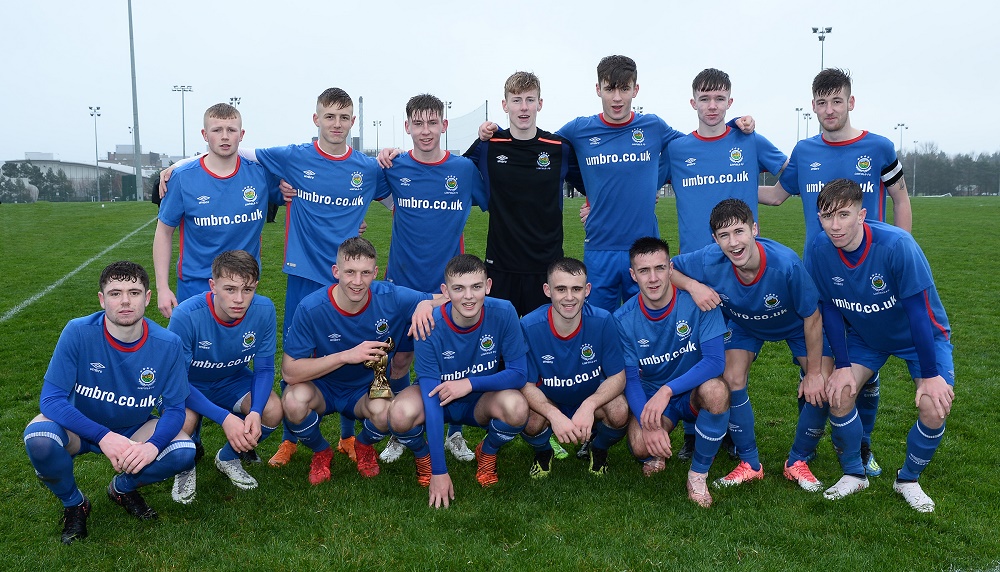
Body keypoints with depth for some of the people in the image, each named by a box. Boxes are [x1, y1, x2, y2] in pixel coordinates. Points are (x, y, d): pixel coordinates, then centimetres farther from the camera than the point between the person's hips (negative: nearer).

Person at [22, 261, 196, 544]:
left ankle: (122, 487, 9)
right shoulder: (78, 332, -22)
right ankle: (73, 503, 0)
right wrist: (104, 436, -35)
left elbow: (175, 408, -11)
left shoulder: (168, 344, -18)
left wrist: (153, 445, -33)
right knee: (38, 437, -32)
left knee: (184, 452, -25)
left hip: (136, 430, 1)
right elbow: (51, 398, -22)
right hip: (80, 428, -1)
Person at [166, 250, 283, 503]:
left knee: (273, 410, -24)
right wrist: (225, 418, -36)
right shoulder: (186, 316, -32)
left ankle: (228, 458, 8)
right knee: (184, 420, -34)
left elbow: (264, 369, -11)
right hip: (189, 385, -3)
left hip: (232, 380, 3)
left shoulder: (264, 310, -23)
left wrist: (254, 413, -30)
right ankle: (184, 469, 4)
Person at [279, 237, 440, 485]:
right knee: (294, 400, -33)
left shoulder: (391, 298, -18)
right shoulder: (311, 309, -23)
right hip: (321, 389, 0)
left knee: (383, 411, -33)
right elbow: (289, 371, -23)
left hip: (366, 390, 1)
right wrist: (347, 356, -33)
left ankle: (364, 445, 7)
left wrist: (426, 304, -32)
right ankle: (320, 452, 2)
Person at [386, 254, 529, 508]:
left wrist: (471, 383, -31)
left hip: (482, 400, 1)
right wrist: (439, 471, -28)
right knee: (401, 413, -33)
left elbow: (519, 373, -16)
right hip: (437, 397, -1)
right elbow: (431, 400, -27)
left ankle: (488, 453, 4)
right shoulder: (429, 326, -26)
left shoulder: (503, 313, -23)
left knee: (517, 408, -32)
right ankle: (424, 457, 5)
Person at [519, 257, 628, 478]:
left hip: (593, 400, 1)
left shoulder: (603, 322, -21)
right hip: (547, 403, 0)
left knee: (619, 412, -30)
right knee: (531, 421, -32)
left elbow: (618, 376, -15)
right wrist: (554, 415, -37)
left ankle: (599, 450, 7)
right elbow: (527, 384, -17)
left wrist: (589, 406, -34)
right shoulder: (529, 326, -23)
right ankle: (543, 453, 7)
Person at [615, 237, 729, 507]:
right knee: (641, 446, -30)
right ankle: (655, 453, 13)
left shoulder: (697, 301, -18)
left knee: (716, 390, -36)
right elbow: (630, 379, -10)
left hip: (693, 391, 0)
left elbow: (715, 360, -24)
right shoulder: (623, 319, -12)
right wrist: (648, 424, -28)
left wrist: (667, 391, -35)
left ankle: (698, 474, -12)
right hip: (651, 395, 1)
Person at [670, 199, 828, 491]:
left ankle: (797, 462, 11)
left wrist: (814, 373, -19)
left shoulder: (786, 263, -41)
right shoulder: (709, 260, -35)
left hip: (796, 325, -1)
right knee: (732, 380, -17)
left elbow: (812, 318, -26)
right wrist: (693, 286, -38)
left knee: (823, 388, -14)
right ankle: (750, 463, 5)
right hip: (745, 324, 2)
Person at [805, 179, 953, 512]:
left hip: (923, 334, -3)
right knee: (839, 393, -15)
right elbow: (831, 309, -10)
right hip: (865, 335, 3)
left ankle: (908, 479, 9)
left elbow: (917, 311, -27)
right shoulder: (819, 250, -22)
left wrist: (930, 375, -22)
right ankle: (853, 474, 10)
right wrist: (843, 366, -11)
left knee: (934, 408, -19)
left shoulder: (896, 244, -33)